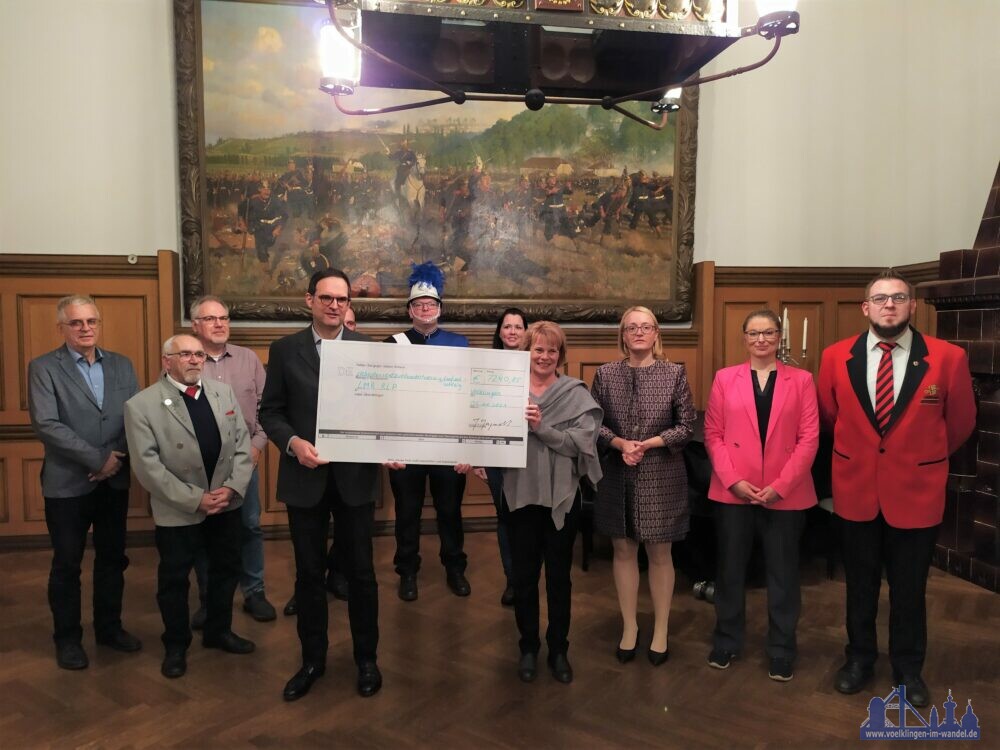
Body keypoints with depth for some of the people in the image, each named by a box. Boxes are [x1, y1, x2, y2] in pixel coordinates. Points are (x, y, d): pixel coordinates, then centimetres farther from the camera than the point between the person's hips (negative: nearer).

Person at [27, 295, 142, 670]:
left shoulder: (122, 365, 6)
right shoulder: (43, 368, -5)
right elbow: (47, 425, -16)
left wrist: (117, 458, -13)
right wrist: (98, 459, -18)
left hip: (115, 481, 4)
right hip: (67, 483, -3)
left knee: (112, 558, 14)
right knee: (66, 565, 9)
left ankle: (109, 627, 31)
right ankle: (67, 638, 26)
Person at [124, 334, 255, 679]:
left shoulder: (224, 392, 3)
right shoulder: (141, 404, -11)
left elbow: (242, 445, 2)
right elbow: (147, 465, -16)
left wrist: (232, 488, -12)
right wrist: (195, 499, -19)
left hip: (227, 504, 4)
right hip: (178, 511, -4)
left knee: (226, 571, 17)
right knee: (174, 580, 11)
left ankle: (218, 632, 39)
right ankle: (176, 645, 32)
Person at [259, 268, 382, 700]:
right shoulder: (284, 350, 1)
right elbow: (270, 411, 2)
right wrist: (293, 442, -16)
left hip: (355, 475, 0)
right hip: (305, 477, 1)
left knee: (360, 570, 10)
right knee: (309, 572, 12)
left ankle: (366, 659, 28)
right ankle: (312, 659, 31)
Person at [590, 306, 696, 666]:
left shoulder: (675, 373, -3)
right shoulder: (605, 374, 1)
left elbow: (686, 427, -3)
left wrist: (648, 444, -15)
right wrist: (620, 443, -15)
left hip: (661, 476, -1)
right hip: (617, 476, 2)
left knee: (659, 554, 9)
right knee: (623, 551, 11)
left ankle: (661, 630, 26)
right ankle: (629, 626, 28)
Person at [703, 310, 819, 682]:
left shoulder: (801, 380, 3)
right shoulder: (725, 378, 5)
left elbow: (809, 438, -2)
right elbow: (713, 434, 1)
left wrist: (781, 485, -11)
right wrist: (733, 480, -10)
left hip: (784, 493, 0)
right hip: (733, 491, 1)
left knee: (783, 574, 9)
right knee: (730, 569, 10)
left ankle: (781, 650, 24)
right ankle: (726, 641, 26)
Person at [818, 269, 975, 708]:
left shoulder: (948, 358, -11)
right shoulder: (836, 357, -6)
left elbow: (960, 424, 5)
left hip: (915, 491, -1)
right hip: (856, 490, 1)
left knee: (909, 587, 13)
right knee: (859, 583, 16)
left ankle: (908, 667, 35)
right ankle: (859, 658, 36)